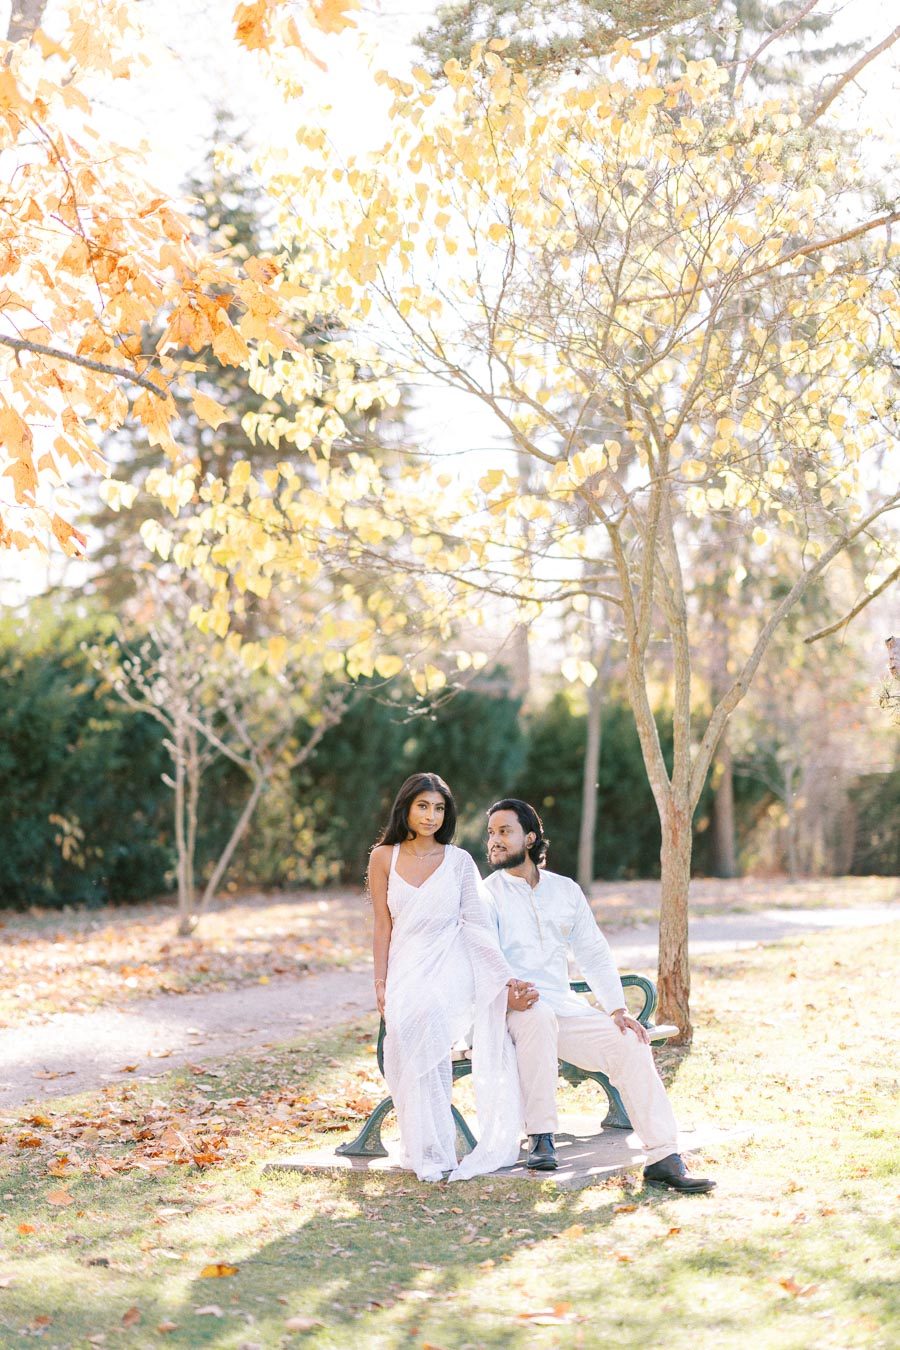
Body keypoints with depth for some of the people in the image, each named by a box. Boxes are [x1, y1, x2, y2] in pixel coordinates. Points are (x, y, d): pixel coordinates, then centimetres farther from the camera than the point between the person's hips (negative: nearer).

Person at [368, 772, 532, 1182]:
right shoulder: (384, 857, 9)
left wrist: (504, 981, -7)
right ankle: (426, 1152, -20)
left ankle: (433, 1151, -28)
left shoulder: (459, 860, 6)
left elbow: (477, 926, 2)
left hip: (449, 964, -2)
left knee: (421, 1018, -34)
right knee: (401, 1030, -30)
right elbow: (383, 927, 9)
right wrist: (380, 984, 1)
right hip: (405, 967, 2)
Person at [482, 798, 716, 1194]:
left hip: (564, 1007, 4)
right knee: (538, 1016, -39)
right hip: (510, 1010, -4)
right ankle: (540, 1138, -31)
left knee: (630, 1044, -17)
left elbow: (594, 953, 15)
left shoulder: (566, 890, 16)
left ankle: (664, 1158, -19)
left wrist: (617, 1009, 2)